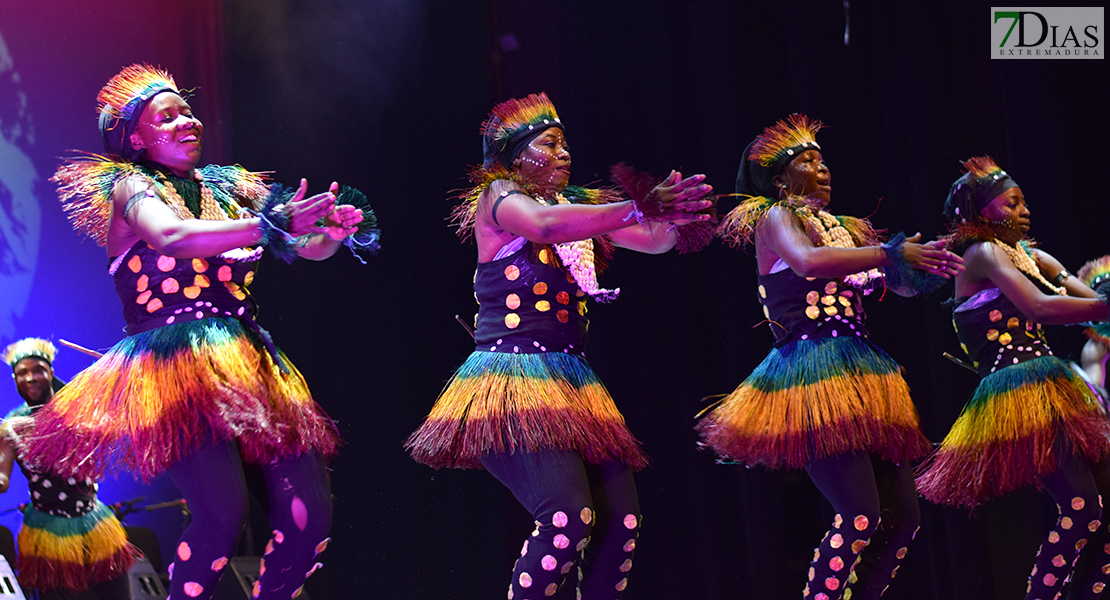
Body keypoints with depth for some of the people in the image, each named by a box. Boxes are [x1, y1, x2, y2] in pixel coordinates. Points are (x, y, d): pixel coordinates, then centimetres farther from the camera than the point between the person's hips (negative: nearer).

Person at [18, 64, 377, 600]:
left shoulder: (226, 189, 20)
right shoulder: (129, 186, 3)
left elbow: (305, 247, 17)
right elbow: (173, 237, -19)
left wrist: (332, 232, -7)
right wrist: (272, 223, -30)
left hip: (248, 364, 6)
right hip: (179, 366, -6)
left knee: (309, 518, -6)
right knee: (222, 513, -25)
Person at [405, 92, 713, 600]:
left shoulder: (578, 208, 19)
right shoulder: (497, 196, 0)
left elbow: (655, 240, 15)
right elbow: (543, 224, -23)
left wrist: (672, 213, -9)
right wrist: (638, 209, -31)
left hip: (572, 384, 7)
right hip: (515, 377, -7)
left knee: (620, 520, -5)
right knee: (568, 519, -24)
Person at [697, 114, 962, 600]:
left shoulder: (845, 229, 21)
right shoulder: (775, 218, 0)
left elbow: (902, 283, 17)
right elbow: (809, 261, -22)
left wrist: (931, 262, -3)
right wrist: (894, 253, -22)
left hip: (858, 376, 8)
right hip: (814, 368, -8)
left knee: (902, 518, 3)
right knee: (860, 516, -18)